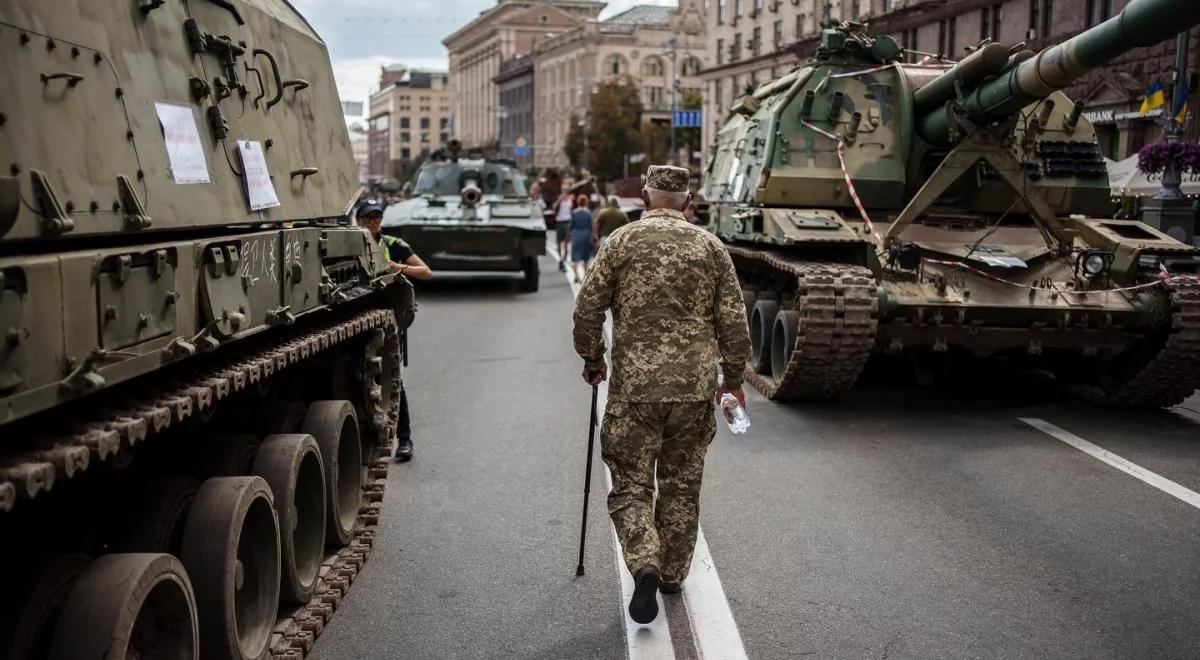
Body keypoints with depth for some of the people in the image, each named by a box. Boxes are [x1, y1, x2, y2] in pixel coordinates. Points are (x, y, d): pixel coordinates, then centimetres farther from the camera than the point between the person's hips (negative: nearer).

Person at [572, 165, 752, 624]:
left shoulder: (621, 241, 0)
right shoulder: (710, 246, 4)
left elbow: (587, 310, -2)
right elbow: (733, 320, 3)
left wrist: (592, 359, 14)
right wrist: (733, 375, 15)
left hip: (634, 386, -2)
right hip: (696, 387, 2)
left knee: (631, 485, 6)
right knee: (682, 485, 16)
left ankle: (644, 565, -15)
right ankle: (673, 574, 25)